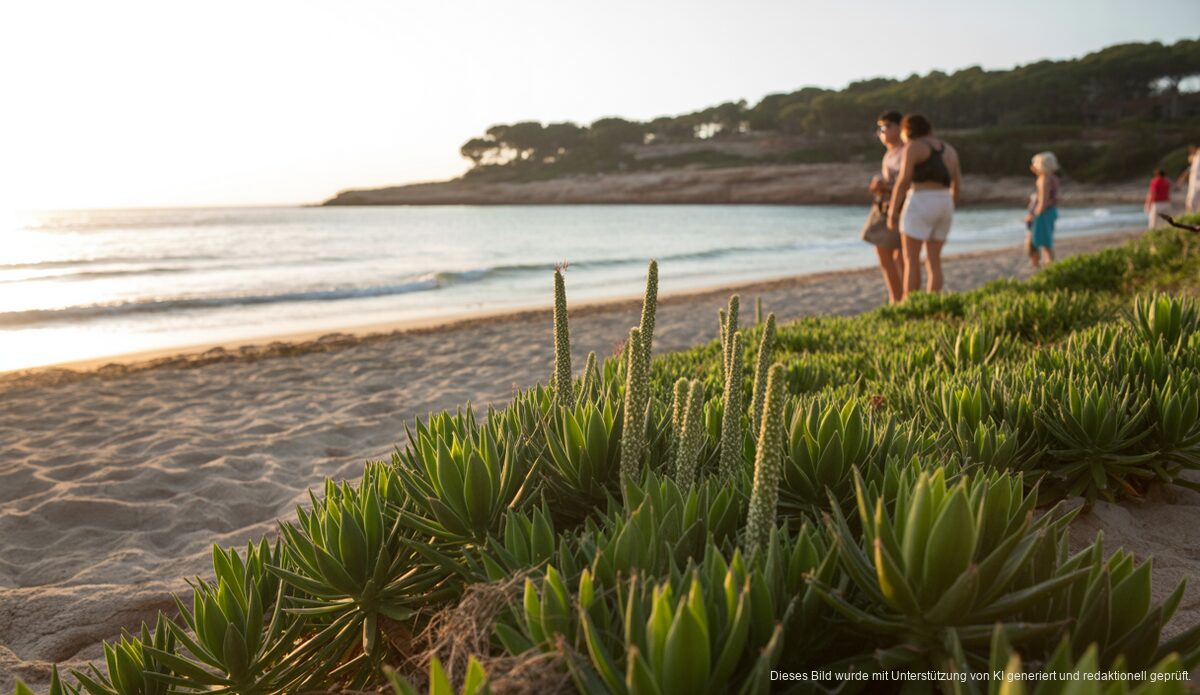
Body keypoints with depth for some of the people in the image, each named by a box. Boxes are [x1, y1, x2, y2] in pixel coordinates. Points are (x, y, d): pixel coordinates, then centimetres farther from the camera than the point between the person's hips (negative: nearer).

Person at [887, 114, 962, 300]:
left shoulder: (913, 148, -5)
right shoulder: (948, 149, 17)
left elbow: (903, 182, -11)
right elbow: (958, 184, 16)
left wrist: (892, 213, -7)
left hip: (921, 206, -7)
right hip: (942, 206, 7)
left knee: (910, 259, -2)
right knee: (934, 261, 8)